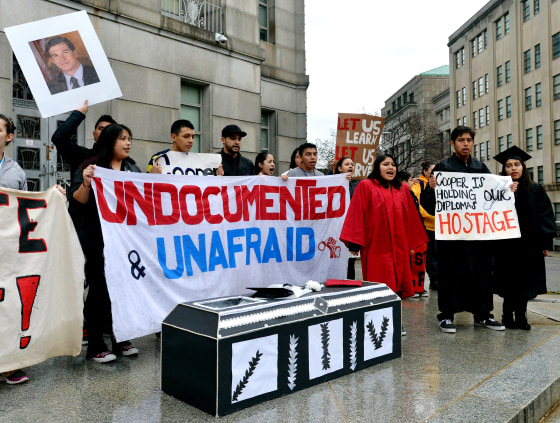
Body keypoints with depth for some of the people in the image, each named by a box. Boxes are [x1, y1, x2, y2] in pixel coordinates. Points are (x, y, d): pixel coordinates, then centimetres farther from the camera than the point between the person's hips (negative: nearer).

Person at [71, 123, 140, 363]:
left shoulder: (133, 169, 15)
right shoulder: (92, 167, -1)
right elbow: (79, 199, -7)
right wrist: (86, 182, -24)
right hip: (99, 241, -5)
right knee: (99, 289, 1)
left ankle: (121, 341, 23)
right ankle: (95, 346, 12)